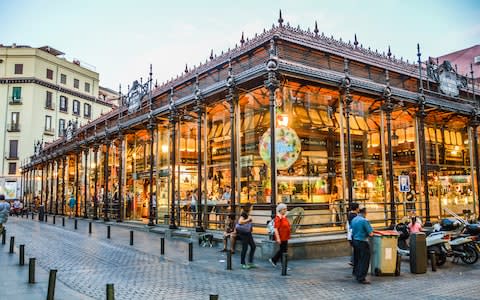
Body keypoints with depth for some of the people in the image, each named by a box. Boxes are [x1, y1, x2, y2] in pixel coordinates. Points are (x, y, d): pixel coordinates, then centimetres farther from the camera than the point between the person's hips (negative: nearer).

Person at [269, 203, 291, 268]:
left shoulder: (284, 216, 10)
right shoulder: (278, 218, -17)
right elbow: (276, 229, -21)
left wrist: (289, 228, 11)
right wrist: (278, 238, -25)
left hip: (285, 237, 9)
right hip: (281, 237, -9)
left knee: (282, 250, 17)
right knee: (283, 250, -1)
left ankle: (273, 260, 31)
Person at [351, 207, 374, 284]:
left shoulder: (353, 219, 5)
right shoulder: (364, 221, -18)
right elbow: (370, 233, -16)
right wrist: (371, 232, 5)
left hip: (355, 241, 8)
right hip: (362, 242, -8)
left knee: (357, 259, 21)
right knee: (364, 261, -1)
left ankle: (356, 274, 33)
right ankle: (361, 278, 0)